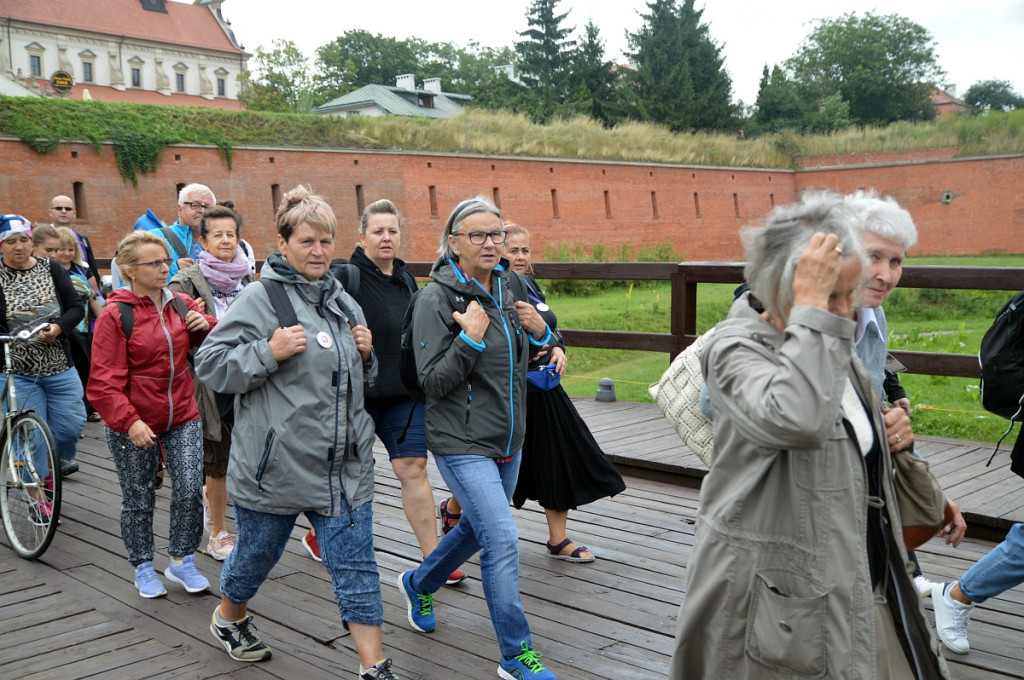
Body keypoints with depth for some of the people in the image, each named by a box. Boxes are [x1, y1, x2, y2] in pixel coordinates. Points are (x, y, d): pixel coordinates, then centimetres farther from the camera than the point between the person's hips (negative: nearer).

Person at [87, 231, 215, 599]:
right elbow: (103, 382, -15)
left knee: (190, 489, 0)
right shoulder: (115, 315, -11)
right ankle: (143, 568, 29)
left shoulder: (181, 304, 2)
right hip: (132, 425, -3)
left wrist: (206, 324, -7)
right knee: (138, 499, 10)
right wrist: (129, 422, -27)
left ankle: (181, 561, 20)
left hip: (182, 417, 4)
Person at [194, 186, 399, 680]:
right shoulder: (259, 298, -9)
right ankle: (228, 619, 47)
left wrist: (366, 353, 2)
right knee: (257, 553, 16)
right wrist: (270, 352, -23)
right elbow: (210, 365, -12)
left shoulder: (342, 301, 11)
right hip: (276, 462, -4)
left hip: (344, 463, 5)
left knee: (356, 564, 3)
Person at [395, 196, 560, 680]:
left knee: (478, 528, 22)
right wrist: (469, 339, -28)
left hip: (508, 439, 8)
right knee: (502, 540, -12)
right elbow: (432, 381, -16)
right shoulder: (437, 298, -14)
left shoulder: (506, 287, 5)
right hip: (462, 443, -8)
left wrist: (539, 331, -4)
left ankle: (419, 584, 49)